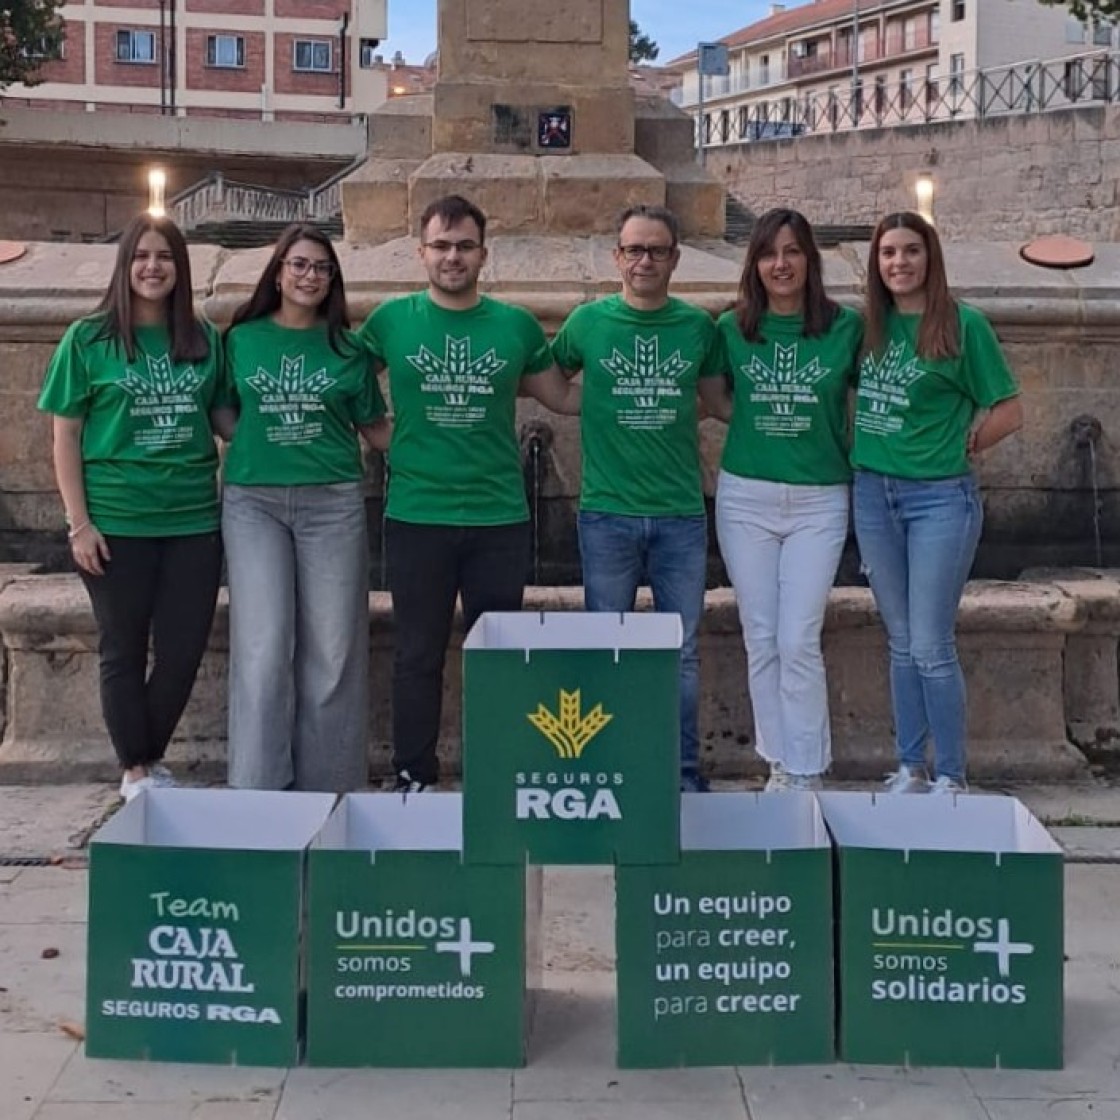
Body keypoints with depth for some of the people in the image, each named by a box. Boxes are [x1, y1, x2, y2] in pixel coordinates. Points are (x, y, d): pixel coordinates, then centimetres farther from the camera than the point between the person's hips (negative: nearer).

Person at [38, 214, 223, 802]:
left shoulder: (204, 339, 6)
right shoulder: (88, 339, -2)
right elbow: (66, 436, -2)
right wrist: (79, 522, -8)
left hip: (193, 521, 3)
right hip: (116, 522, -3)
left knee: (184, 648, 6)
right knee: (125, 649, 8)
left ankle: (152, 757, 27)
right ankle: (135, 771, 23)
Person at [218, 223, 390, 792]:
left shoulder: (347, 348, 8)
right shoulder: (242, 339, 9)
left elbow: (377, 429, 10)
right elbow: (226, 416, 15)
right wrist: (257, 445, -3)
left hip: (332, 504, 0)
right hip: (254, 503, 0)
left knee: (331, 652, 1)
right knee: (264, 648, -6)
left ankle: (325, 786, 11)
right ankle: (259, 787, 2)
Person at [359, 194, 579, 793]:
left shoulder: (516, 325, 4)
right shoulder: (391, 320, 0)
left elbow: (564, 397, 12)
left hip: (500, 518, 1)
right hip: (416, 515, -1)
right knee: (418, 656, 8)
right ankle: (413, 780, 20)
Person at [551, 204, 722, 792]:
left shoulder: (698, 326, 2)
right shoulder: (587, 322, 0)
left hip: (681, 513, 1)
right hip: (607, 512, -1)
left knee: (682, 652, 7)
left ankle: (685, 772, 19)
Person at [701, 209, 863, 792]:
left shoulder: (846, 326, -2)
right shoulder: (732, 327, 2)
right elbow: (715, 397, 13)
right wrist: (757, 421, -1)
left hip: (819, 501, -2)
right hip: (745, 498, 2)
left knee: (799, 641, -6)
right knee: (760, 640, 6)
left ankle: (806, 774, 5)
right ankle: (779, 764, 19)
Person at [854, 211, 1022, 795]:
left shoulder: (963, 324, -8)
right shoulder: (870, 325, 7)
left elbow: (1009, 412, -4)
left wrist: (955, 449, -1)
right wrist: (866, 448, 6)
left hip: (940, 498, -5)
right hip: (873, 494, 5)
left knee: (931, 648, -2)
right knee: (901, 643, 12)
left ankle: (951, 778, 11)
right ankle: (910, 769, 22)